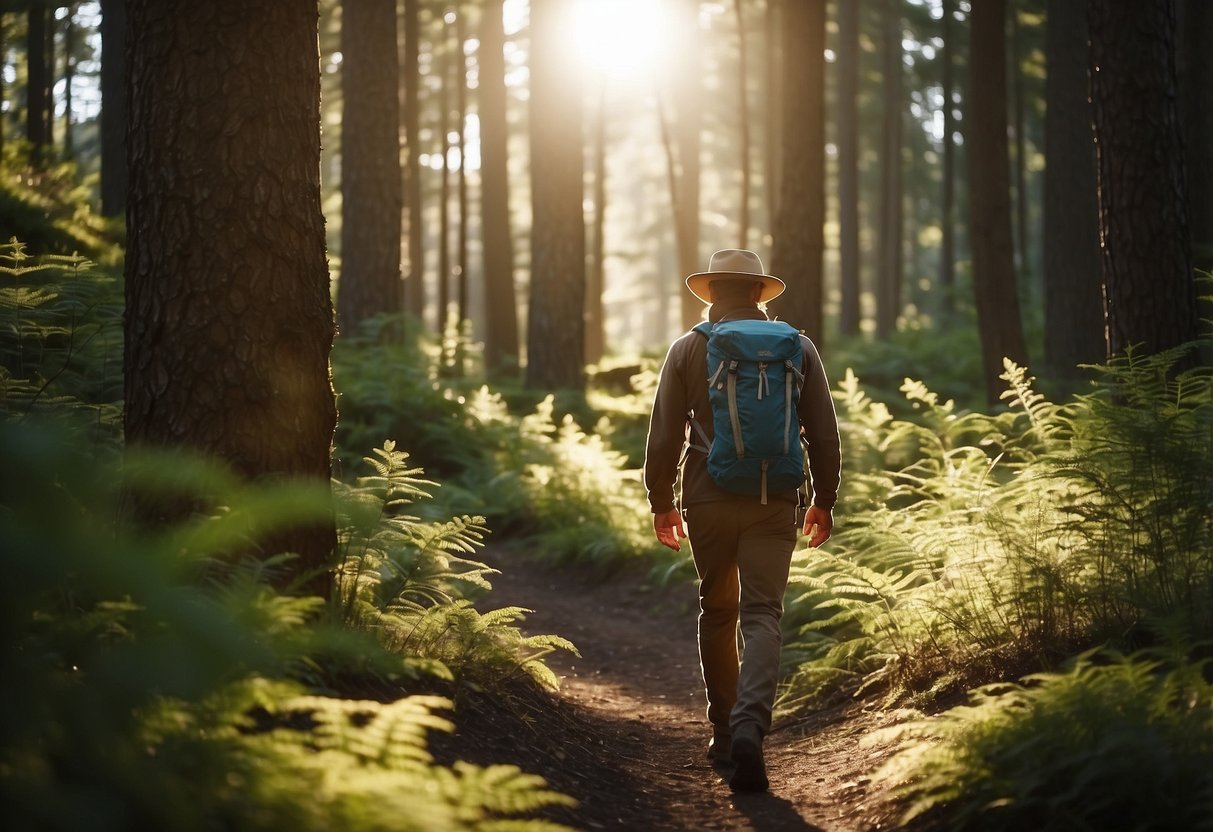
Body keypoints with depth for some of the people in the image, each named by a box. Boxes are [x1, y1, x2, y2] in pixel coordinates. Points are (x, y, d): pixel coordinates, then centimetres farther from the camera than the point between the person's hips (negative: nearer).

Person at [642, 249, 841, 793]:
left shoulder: (687, 349, 1)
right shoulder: (797, 347, 4)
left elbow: (663, 434, 0)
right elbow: (823, 432, 5)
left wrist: (661, 502, 10)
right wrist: (824, 499, 15)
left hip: (707, 501, 0)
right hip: (773, 503, 0)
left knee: (717, 612, 15)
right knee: (762, 614, -4)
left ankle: (724, 733, 22)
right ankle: (749, 725, -25)